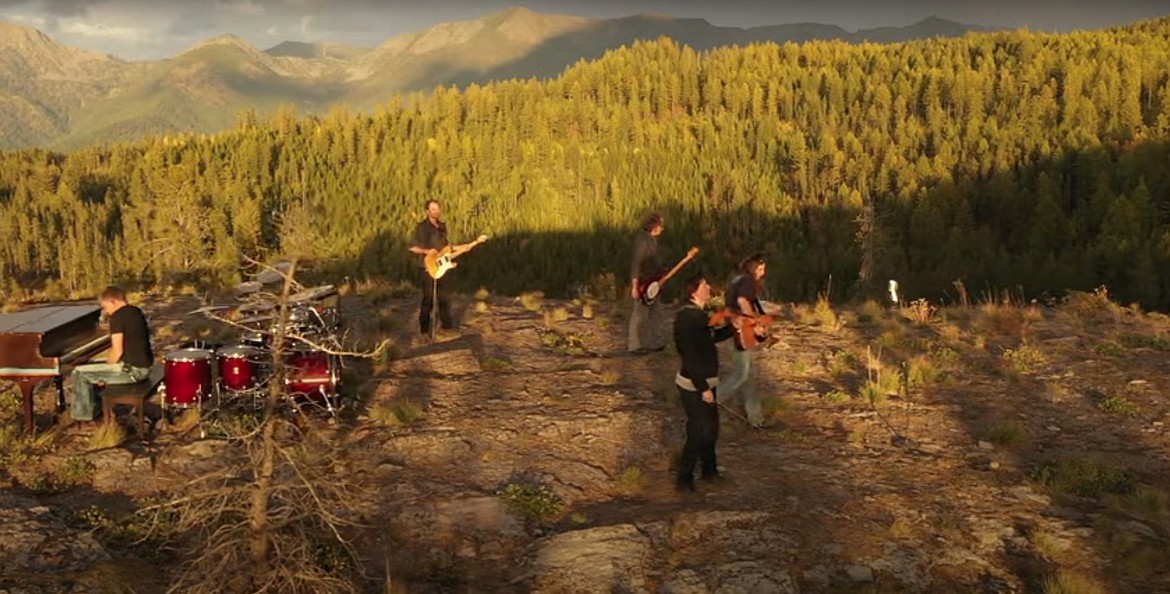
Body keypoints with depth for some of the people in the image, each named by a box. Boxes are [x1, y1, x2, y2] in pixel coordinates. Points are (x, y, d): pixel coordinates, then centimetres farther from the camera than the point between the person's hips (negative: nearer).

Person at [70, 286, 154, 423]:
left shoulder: (118, 317, -15)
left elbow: (117, 351, -17)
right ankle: (95, 409, 35)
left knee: (79, 373, 0)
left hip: (132, 369, -10)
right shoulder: (136, 311, 12)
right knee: (93, 367, 28)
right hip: (144, 365, 10)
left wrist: (107, 368, -3)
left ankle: (83, 417, 11)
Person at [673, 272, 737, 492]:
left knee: (711, 428, 19)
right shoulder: (687, 317, -23)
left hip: (704, 382, 9)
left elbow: (712, 338, 23)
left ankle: (709, 469, 36)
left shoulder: (698, 314, 6)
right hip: (693, 386, -9)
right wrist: (704, 388, -23)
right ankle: (684, 479, 11)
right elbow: (690, 357, -25)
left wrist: (733, 327, 9)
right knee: (699, 432, -1)